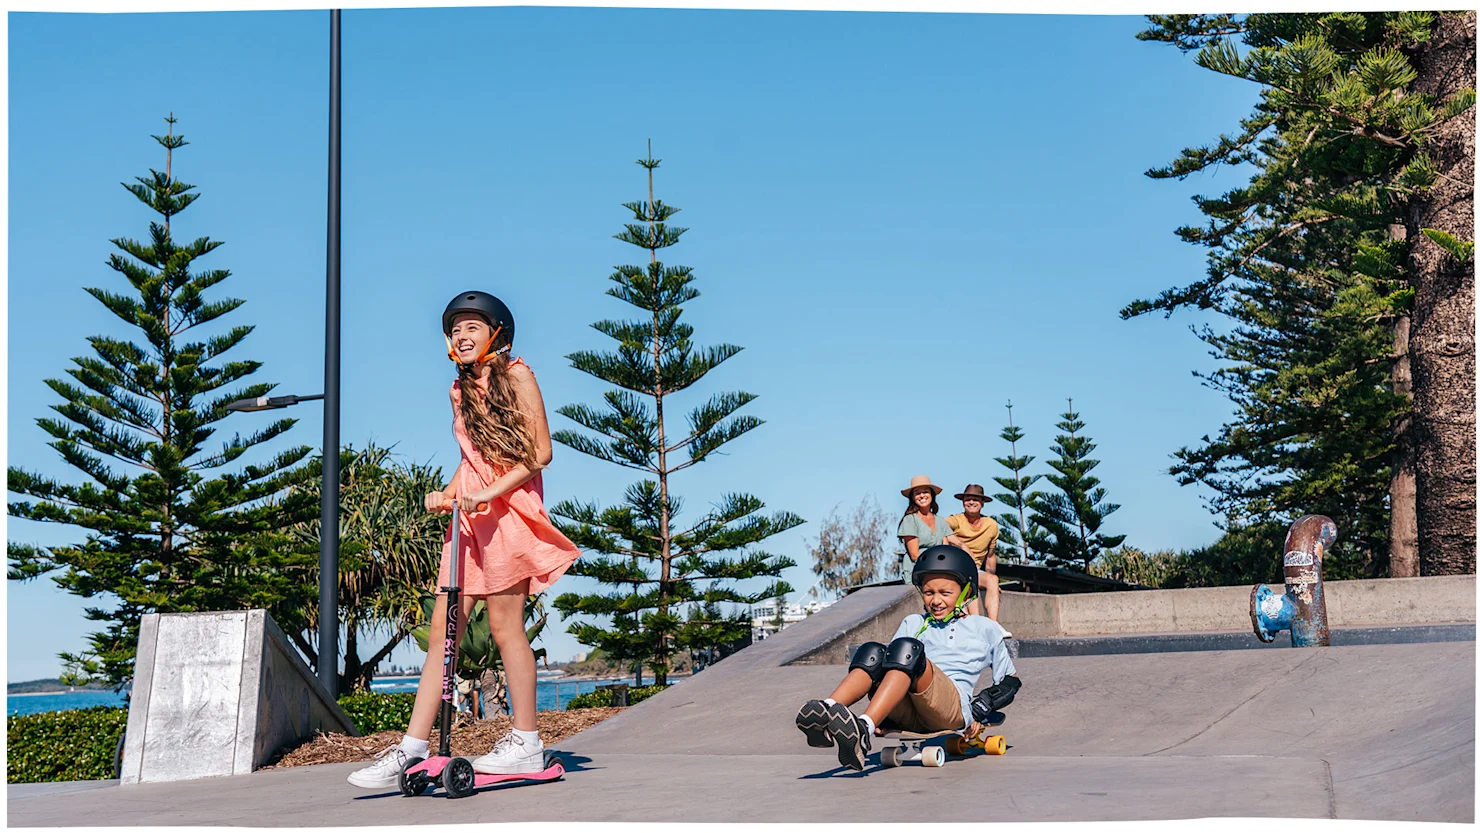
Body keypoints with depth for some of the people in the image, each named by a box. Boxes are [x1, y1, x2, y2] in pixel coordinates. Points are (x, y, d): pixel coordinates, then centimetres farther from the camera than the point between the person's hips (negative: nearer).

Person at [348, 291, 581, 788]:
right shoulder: (461, 389, 19)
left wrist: (490, 494, -16)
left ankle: (526, 743, 5)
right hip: (471, 516, 7)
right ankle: (411, 748, 0)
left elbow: (540, 452, -7)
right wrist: (448, 493, 5)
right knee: (443, 628, 1)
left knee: (504, 627, -5)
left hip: (509, 510, -7)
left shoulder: (515, 376, -1)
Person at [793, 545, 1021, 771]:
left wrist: (978, 711, 4)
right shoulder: (913, 623, 32)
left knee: (907, 650, -30)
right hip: (906, 714, 3)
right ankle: (825, 713, -51)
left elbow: (1011, 681, 22)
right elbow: (892, 665, 19)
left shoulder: (985, 629, 25)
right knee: (873, 653, -25)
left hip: (953, 711, -3)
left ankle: (862, 729, -53)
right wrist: (883, 718, 1)